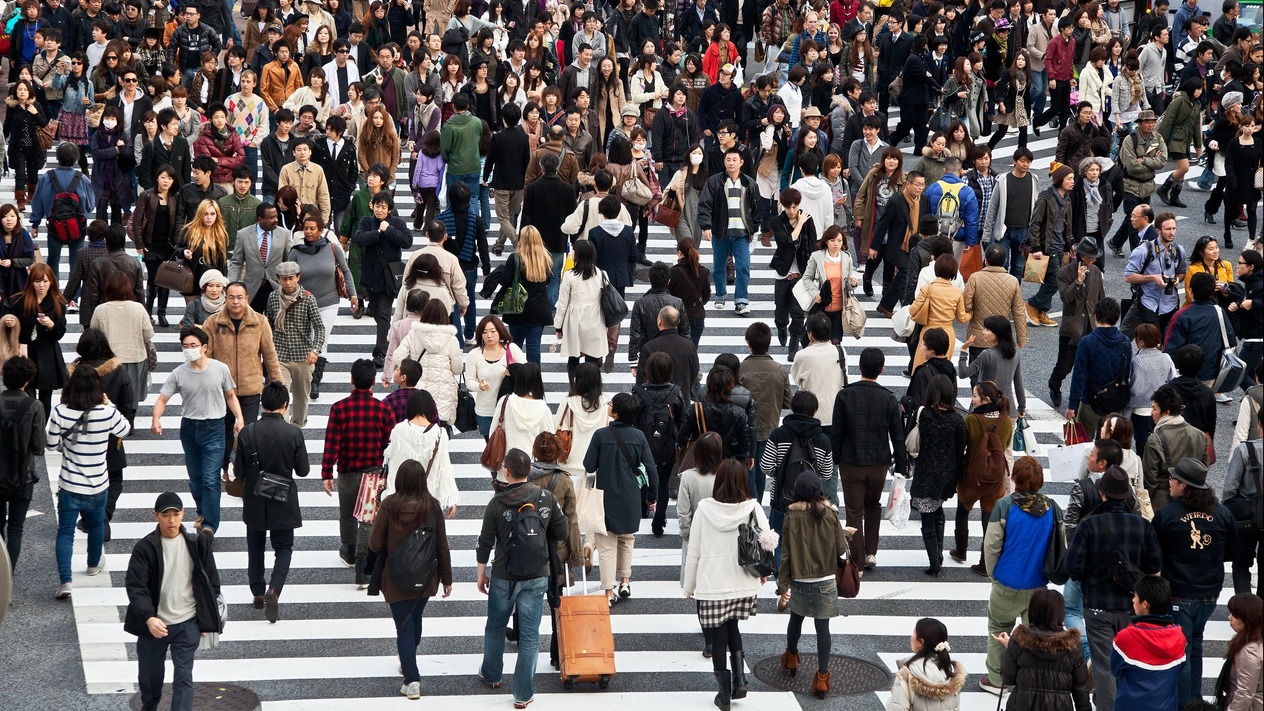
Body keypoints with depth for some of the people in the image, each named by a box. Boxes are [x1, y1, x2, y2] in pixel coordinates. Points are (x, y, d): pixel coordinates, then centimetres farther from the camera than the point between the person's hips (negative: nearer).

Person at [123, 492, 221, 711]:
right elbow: (135, 586, -17)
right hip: (154, 624, 1)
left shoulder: (197, 543, -5)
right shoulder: (145, 548, -11)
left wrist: (207, 619, 5)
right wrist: (148, 618, -32)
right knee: (150, 673, 19)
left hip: (188, 624, 0)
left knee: (183, 677, -6)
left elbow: (211, 580, 5)